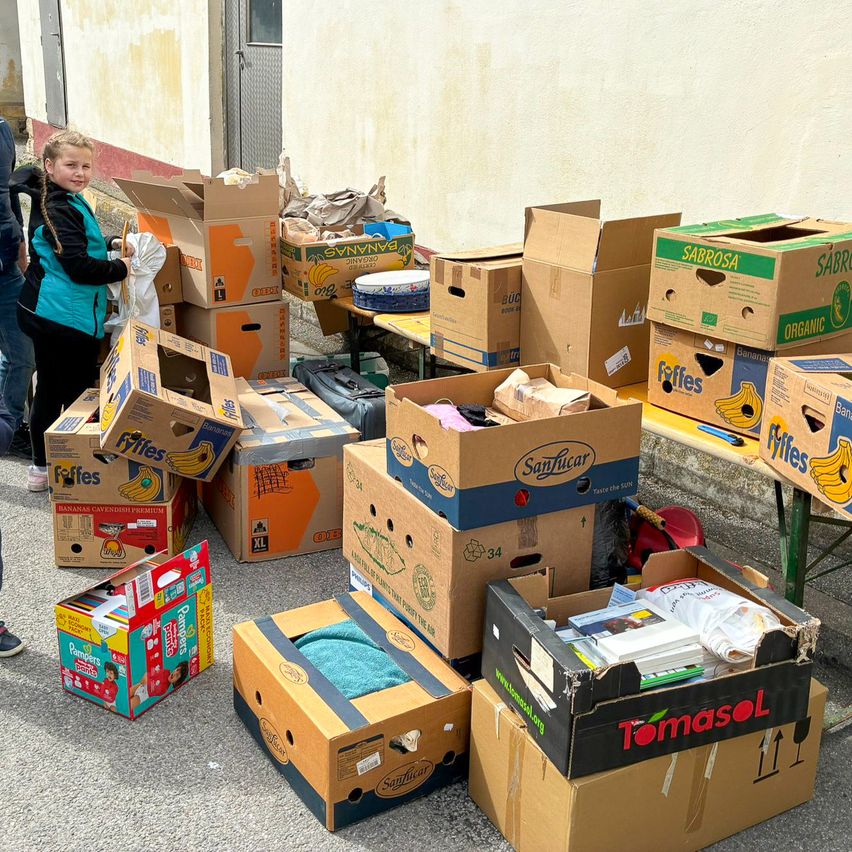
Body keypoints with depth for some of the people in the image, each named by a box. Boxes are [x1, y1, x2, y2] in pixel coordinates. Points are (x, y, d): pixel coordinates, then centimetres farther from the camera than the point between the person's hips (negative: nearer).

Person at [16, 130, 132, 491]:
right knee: (79, 395, 0)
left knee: (49, 389, 17)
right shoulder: (61, 210, -19)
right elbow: (78, 266, -25)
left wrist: (109, 242, 15)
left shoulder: (61, 201, 13)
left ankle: (41, 467, 29)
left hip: (43, 311, 11)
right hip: (66, 316, -11)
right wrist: (119, 268, -11)